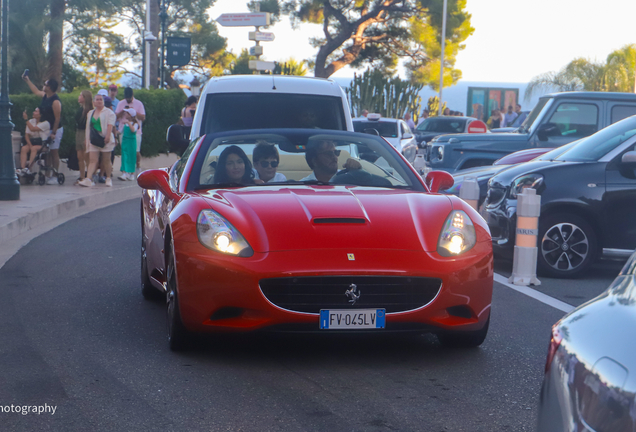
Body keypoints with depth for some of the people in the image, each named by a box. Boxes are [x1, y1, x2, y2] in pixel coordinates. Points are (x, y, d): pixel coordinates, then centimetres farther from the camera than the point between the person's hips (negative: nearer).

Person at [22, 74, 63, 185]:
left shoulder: (55, 101, -21)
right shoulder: (45, 96, 6)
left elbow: (57, 118, -21)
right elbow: (36, 91, 29)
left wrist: (53, 133, -22)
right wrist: (27, 80, 32)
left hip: (55, 130, -9)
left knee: (54, 152, -5)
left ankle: (55, 177, -3)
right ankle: (48, 176, 15)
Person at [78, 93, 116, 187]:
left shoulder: (109, 112, 0)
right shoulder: (90, 113, 18)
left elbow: (110, 125, -11)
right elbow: (88, 127, 20)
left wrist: (108, 136, -23)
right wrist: (87, 140, 16)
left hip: (105, 140, -4)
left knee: (107, 160, 5)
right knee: (93, 160, -6)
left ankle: (108, 178, 18)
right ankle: (88, 179, -18)